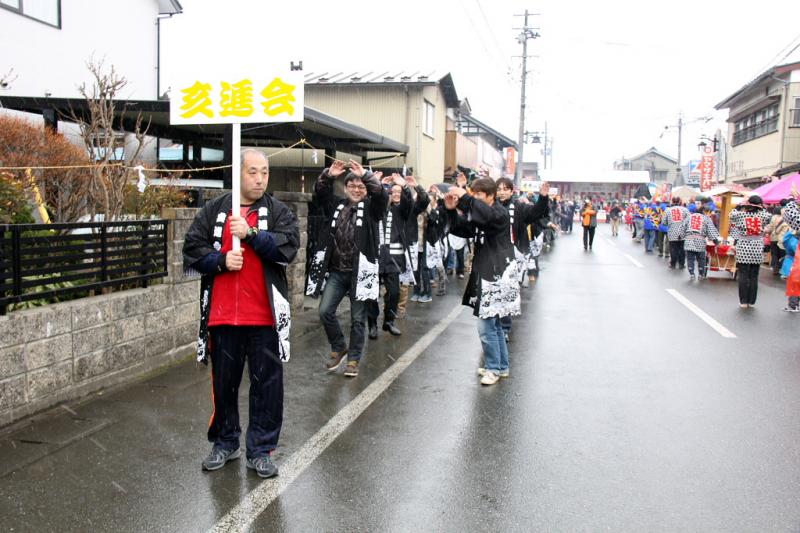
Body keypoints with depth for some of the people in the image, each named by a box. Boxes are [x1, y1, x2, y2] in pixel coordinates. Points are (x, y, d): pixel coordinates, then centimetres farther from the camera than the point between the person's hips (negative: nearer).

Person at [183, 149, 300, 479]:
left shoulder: (279, 212, 3)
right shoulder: (213, 211, 7)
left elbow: (289, 247, -12)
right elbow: (192, 250, 4)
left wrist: (251, 233, -19)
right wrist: (221, 261, -12)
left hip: (264, 316, -1)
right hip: (222, 314, 2)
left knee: (267, 384, 5)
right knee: (224, 382, 14)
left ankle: (260, 450, 19)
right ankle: (225, 443, 32)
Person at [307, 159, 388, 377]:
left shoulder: (371, 207, 4)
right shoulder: (336, 205, 12)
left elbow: (382, 195, -15)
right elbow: (319, 193, 0)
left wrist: (366, 176, -24)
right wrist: (329, 176, -17)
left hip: (359, 271, -2)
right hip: (336, 271, 3)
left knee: (357, 319, 4)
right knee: (325, 311, -3)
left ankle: (353, 359, 18)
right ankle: (338, 348, 20)